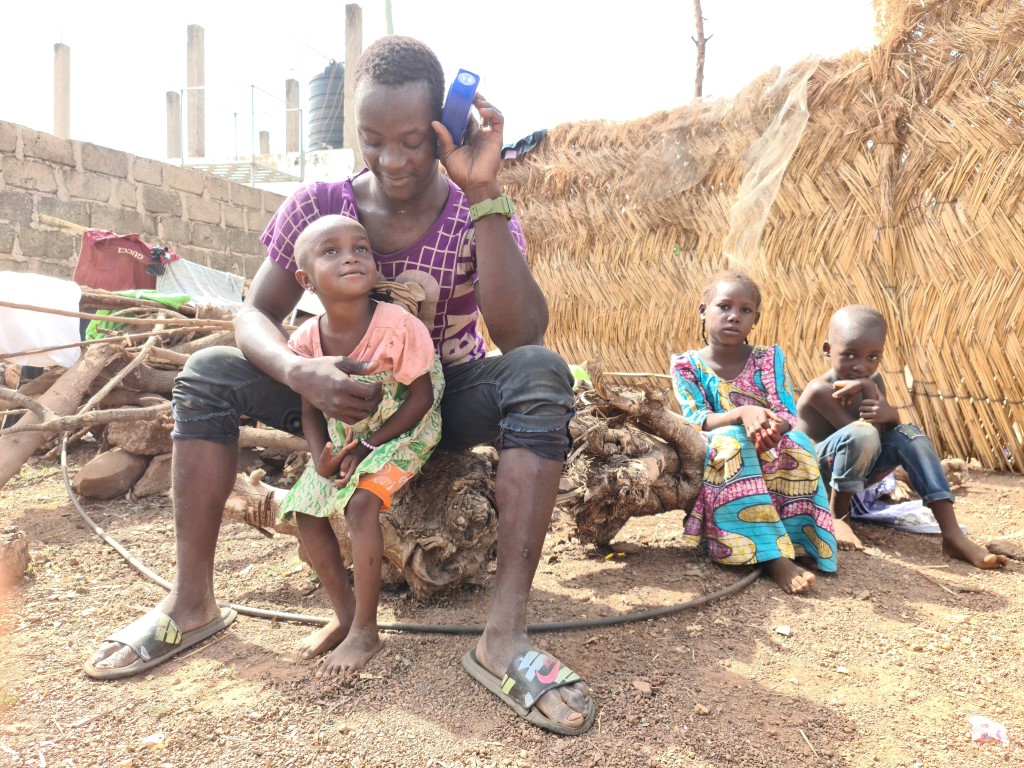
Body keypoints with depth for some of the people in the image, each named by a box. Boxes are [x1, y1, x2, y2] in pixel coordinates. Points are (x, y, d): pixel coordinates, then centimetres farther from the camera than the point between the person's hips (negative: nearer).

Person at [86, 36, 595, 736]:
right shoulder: (319, 206, -9)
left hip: (450, 397, -2)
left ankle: (506, 634, -35)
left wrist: (484, 192, -34)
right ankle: (192, 601, -7)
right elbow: (256, 316, -9)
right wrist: (300, 372, -32)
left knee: (542, 375, -32)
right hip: (350, 394, 2)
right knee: (208, 373, -15)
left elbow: (523, 335, -30)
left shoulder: (478, 215, -14)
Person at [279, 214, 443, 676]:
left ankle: (366, 632, -8)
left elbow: (421, 399, -19)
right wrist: (321, 458, -18)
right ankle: (344, 615, 17)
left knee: (361, 503, -25)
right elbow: (311, 411, 0)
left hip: (402, 433, -6)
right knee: (305, 511, -1)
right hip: (343, 438, 6)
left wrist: (369, 445, -21)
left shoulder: (398, 327, -26)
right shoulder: (305, 341, -12)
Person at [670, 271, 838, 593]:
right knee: (731, 440, -36)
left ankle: (796, 542, -33)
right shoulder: (686, 365, -1)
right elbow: (695, 421, -15)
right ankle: (774, 557, -45)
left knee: (798, 443, -30)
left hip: (768, 458, 2)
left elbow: (788, 416, -8)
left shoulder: (769, 359, 4)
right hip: (712, 463, -2)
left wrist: (772, 428, -34)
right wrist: (742, 413, -35)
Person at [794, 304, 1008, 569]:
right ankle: (836, 517, -17)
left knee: (909, 434, -14)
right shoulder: (820, 390, -25)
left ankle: (953, 536, -21)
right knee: (862, 435, -36)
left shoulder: (872, 380, 1)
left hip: (853, 473, 8)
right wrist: (869, 390, -27)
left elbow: (888, 427, -6)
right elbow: (865, 431, -28)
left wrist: (888, 414, -27)